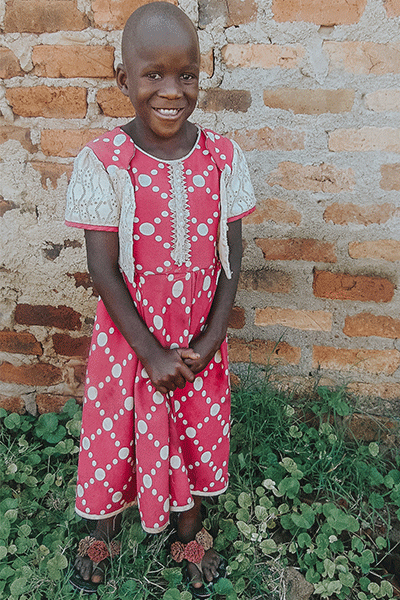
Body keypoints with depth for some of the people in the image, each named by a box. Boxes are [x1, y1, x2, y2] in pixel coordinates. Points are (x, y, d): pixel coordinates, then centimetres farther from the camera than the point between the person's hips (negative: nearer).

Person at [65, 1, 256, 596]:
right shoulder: (103, 161, -15)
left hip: (201, 336, 2)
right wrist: (152, 353, -16)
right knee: (119, 433, 16)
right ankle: (105, 528, 47)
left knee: (196, 432, 18)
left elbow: (231, 254, -4)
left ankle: (189, 530, 46)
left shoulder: (222, 156, -8)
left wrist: (210, 340, -11)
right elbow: (102, 266, -15)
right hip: (130, 334, -2)